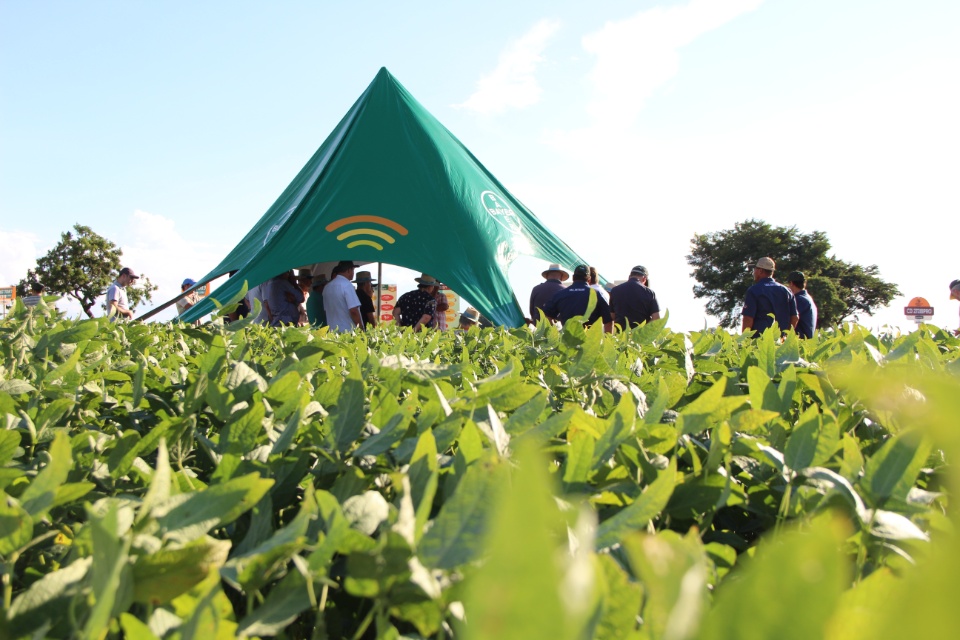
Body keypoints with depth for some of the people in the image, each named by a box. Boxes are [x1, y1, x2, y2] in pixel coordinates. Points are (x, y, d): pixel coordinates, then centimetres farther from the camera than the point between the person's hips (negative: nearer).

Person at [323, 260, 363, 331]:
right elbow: (353, 311, -18)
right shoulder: (346, 285, -13)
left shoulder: (327, 286, 11)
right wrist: (361, 330, -11)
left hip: (332, 331, 8)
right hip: (348, 331, -8)